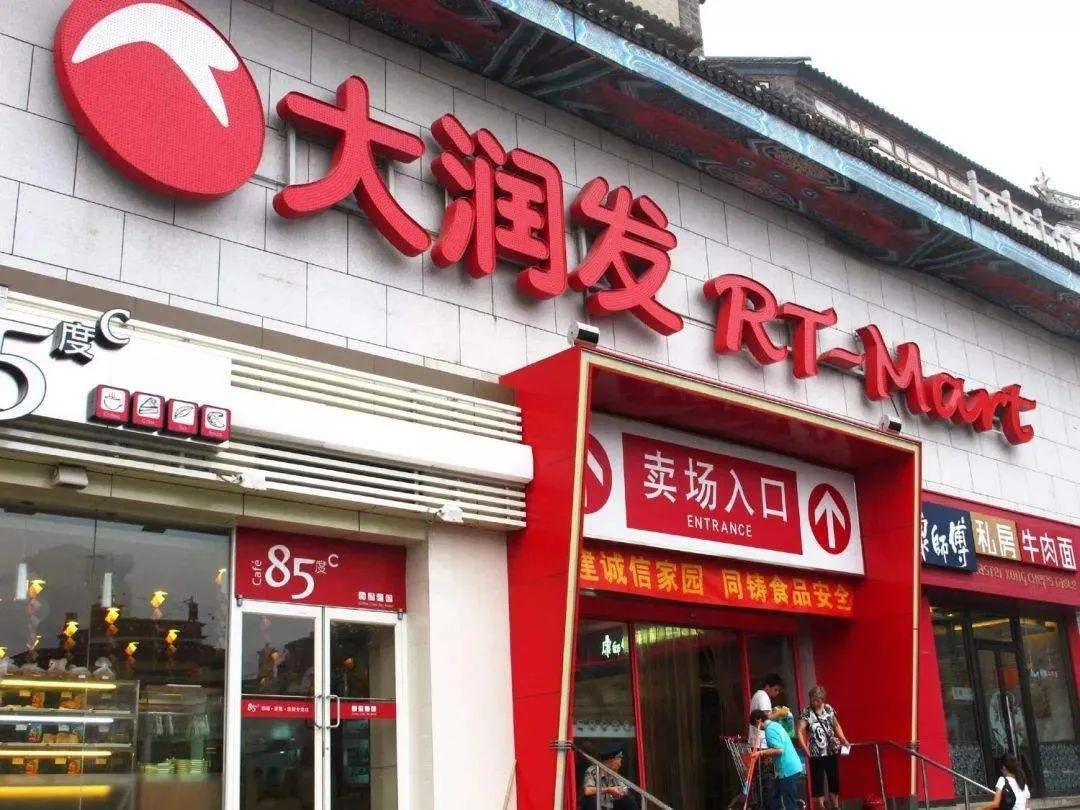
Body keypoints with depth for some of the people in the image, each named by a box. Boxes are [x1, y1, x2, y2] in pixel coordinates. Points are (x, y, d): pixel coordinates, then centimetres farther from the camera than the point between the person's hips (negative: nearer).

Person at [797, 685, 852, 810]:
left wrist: (844, 741, 8)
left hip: (832, 751, 4)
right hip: (816, 753, -4)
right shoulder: (806, 712, -9)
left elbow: (836, 726, 18)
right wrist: (805, 749, -23)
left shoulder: (829, 709, 5)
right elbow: (800, 732, -17)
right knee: (818, 781, 0)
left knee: (834, 779, 13)